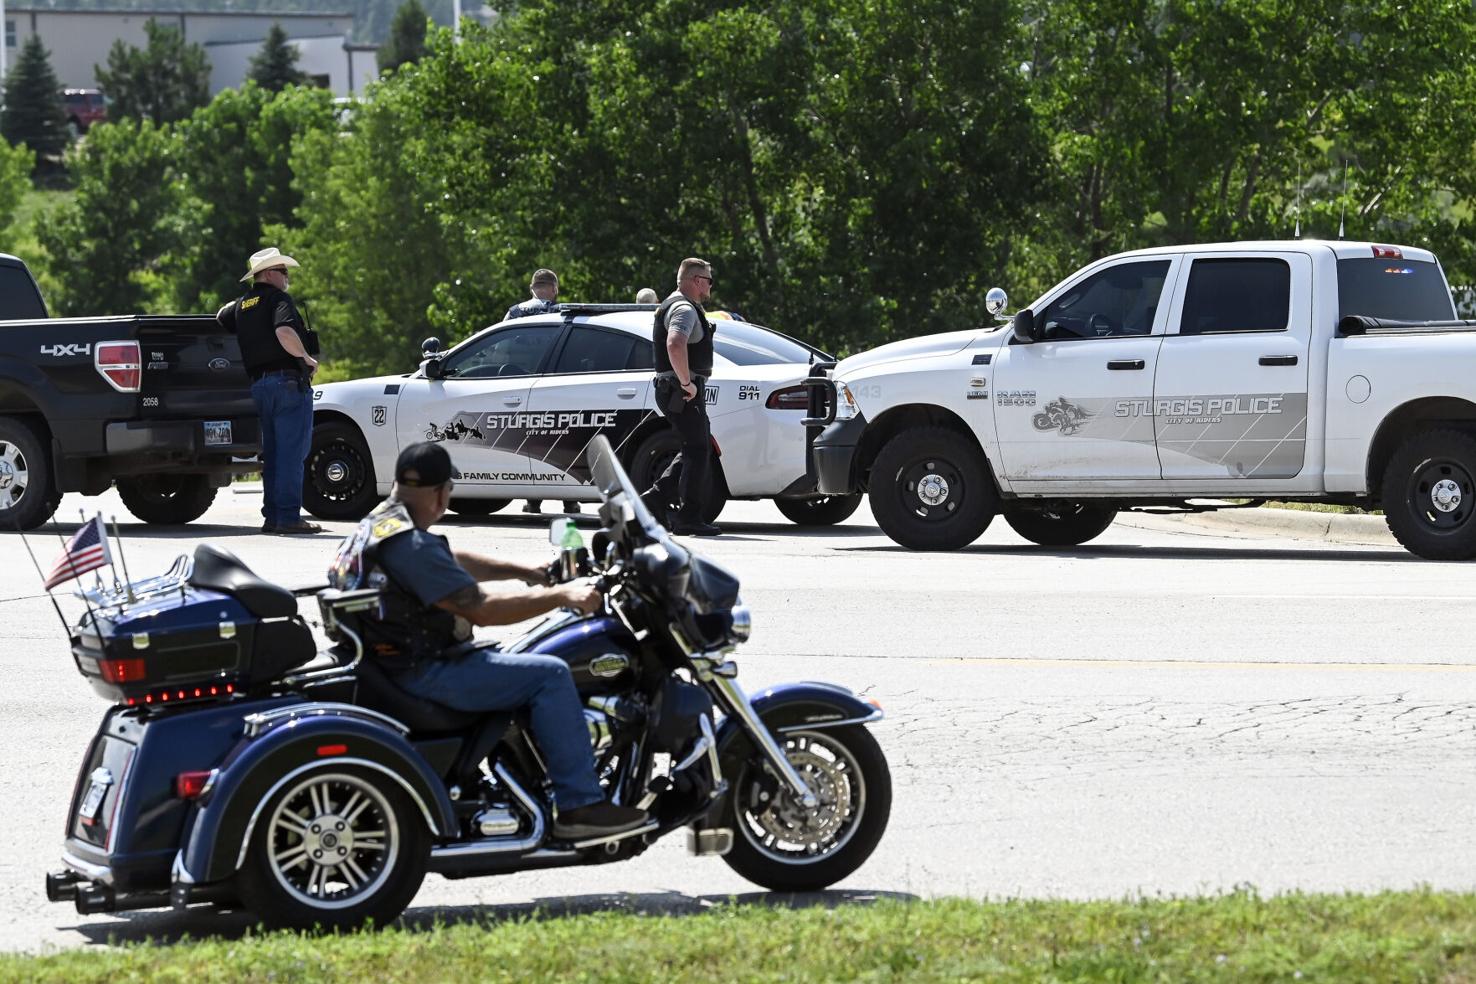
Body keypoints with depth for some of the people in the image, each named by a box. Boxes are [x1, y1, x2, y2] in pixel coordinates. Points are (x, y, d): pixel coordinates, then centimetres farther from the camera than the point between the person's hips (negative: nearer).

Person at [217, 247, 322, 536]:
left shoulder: (241, 304, 15)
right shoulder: (278, 298, -8)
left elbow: (220, 320, 32)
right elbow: (284, 332, -24)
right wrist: (307, 358, -12)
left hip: (259, 383, 8)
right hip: (288, 380, -8)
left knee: (272, 454, 13)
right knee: (292, 452, -8)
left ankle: (272, 516, 13)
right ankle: (288, 517, -13)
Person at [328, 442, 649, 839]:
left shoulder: (381, 521, 10)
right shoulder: (411, 544, -23)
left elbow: (455, 562, 23)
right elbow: (480, 608, -25)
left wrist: (528, 573, 21)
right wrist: (560, 595, -19)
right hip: (419, 675, -11)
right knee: (550, 675, -14)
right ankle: (579, 805, -14)